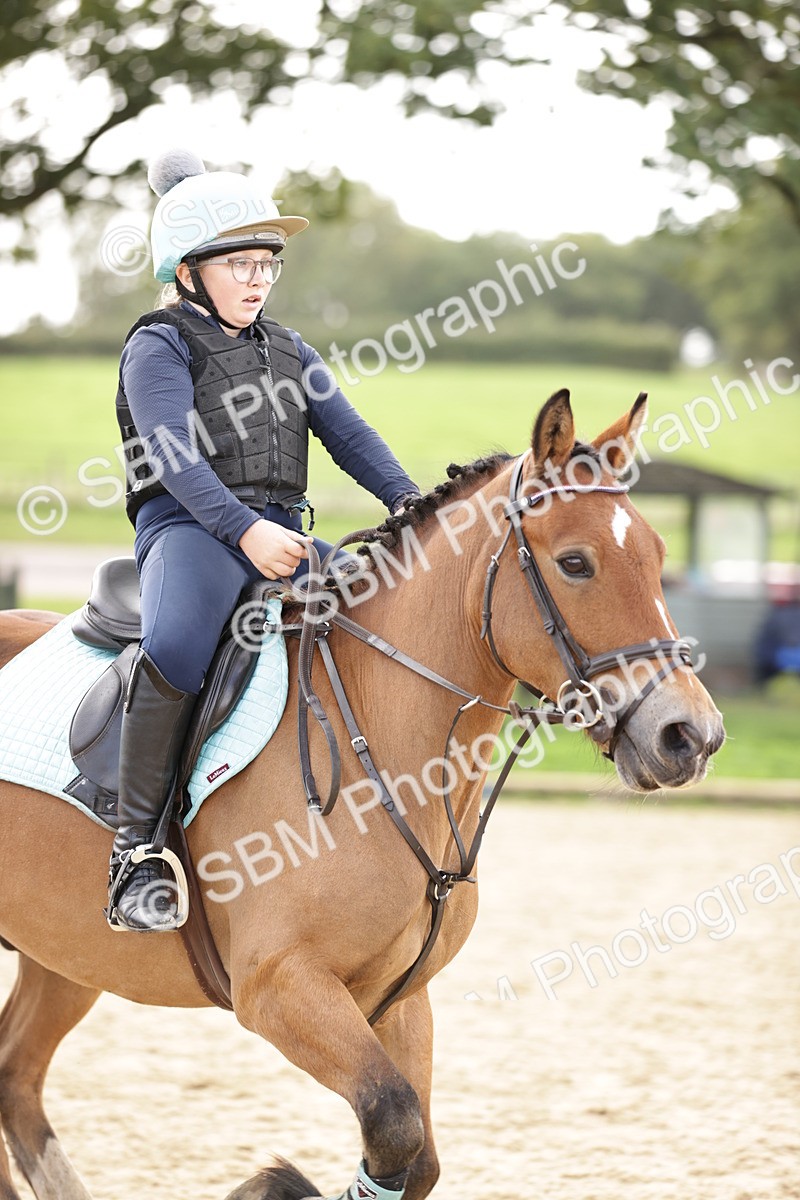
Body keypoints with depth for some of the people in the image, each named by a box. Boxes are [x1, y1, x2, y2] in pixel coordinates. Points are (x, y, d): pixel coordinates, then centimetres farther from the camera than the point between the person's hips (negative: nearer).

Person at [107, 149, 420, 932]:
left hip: (282, 538, 7)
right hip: (191, 531, -7)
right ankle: (135, 850, -29)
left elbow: (348, 434, 14)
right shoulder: (159, 348, 2)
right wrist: (244, 530, -27)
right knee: (175, 648, -38)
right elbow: (176, 459, -13)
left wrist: (408, 502, -5)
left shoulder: (289, 351, 23)